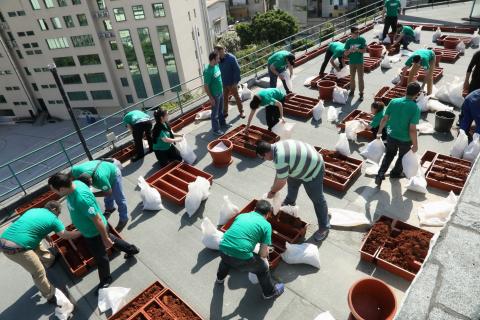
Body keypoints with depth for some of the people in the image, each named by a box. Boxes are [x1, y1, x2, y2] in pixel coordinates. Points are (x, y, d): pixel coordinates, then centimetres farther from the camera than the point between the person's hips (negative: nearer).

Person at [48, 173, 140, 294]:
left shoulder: (82, 199, -43)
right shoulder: (74, 183, -14)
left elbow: (98, 219, -33)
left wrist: (105, 239, -21)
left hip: (94, 232, -8)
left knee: (100, 257, 18)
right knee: (111, 239, 32)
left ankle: (105, 280, 45)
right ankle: (132, 249, 56)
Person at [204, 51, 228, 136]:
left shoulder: (217, 65, 0)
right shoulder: (207, 71, -26)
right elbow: (206, 86, -22)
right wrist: (211, 97, -21)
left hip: (221, 92, 8)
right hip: (214, 95, -8)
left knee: (221, 110, 25)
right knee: (215, 113, 5)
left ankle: (222, 123, 44)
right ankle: (216, 130, 18)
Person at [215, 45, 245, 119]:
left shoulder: (231, 58, -19)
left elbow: (237, 70, -17)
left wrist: (236, 82, -19)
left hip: (232, 83, -4)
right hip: (223, 83, 5)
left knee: (237, 97, 11)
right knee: (224, 98, 16)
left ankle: (241, 111, 26)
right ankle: (225, 112, 32)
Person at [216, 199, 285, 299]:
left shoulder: (241, 215, 17)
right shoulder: (266, 225, 4)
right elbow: (264, 253, 2)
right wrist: (262, 257, 25)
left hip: (223, 250, 5)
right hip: (241, 258, -5)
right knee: (263, 268, 24)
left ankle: (220, 278, 66)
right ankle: (270, 293, 46)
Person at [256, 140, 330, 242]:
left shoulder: (280, 159, -36)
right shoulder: (276, 146, -6)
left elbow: (281, 182, -22)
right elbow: (279, 173, 6)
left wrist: (272, 191, -5)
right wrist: (274, 186, 9)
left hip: (313, 170, -10)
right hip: (303, 165, 10)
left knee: (317, 199, 3)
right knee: (292, 184, 29)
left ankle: (324, 227, 19)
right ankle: (290, 202, 57)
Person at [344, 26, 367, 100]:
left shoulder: (362, 39, -6)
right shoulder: (348, 41, -3)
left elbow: (364, 50, -7)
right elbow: (345, 53, -3)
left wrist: (357, 49, -24)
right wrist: (350, 50, -23)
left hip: (360, 62, -1)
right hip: (352, 62, 2)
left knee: (360, 78, 0)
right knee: (352, 77, 12)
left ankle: (361, 93, 7)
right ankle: (352, 90, 29)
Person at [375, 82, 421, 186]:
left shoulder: (394, 102, -13)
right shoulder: (415, 108, -24)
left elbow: (384, 119, -6)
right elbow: (412, 130, -24)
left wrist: (379, 132, 8)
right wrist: (415, 144, -10)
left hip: (391, 136, 3)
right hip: (405, 139, -3)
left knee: (389, 154, 27)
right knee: (403, 157, 26)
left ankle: (380, 174, 19)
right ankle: (396, 173, 47)